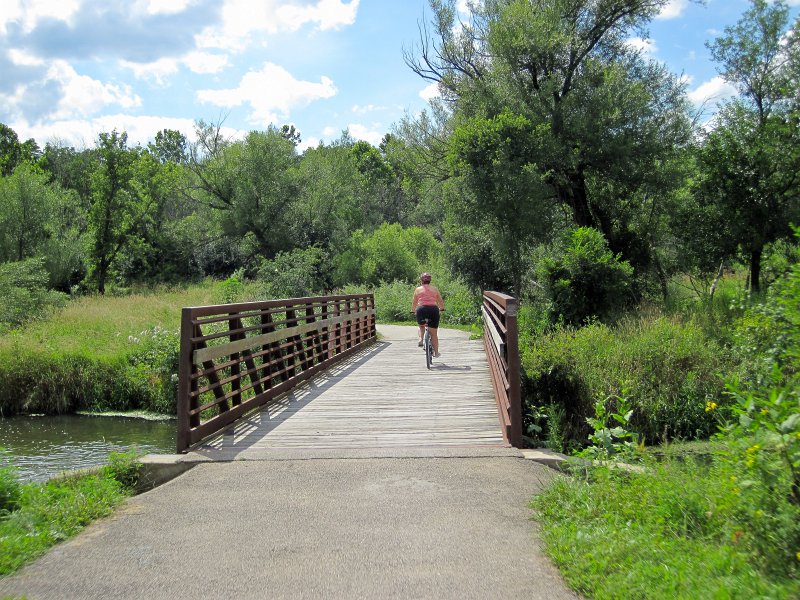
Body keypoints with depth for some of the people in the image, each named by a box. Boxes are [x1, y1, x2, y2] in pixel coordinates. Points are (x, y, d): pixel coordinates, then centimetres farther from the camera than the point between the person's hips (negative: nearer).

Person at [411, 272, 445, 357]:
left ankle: (421, 339, 8)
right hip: (433, 309, 0)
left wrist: (413, 311, 36)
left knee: (421, 326, 31)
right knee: (434, 334, 9)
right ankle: (436, 353, 13)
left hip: (421, 309, 0)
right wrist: (441, 308, 40)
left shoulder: (418, 289, 13)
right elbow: (441, 303, 20)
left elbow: (414, 303, 17)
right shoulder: (434, 289, 15)